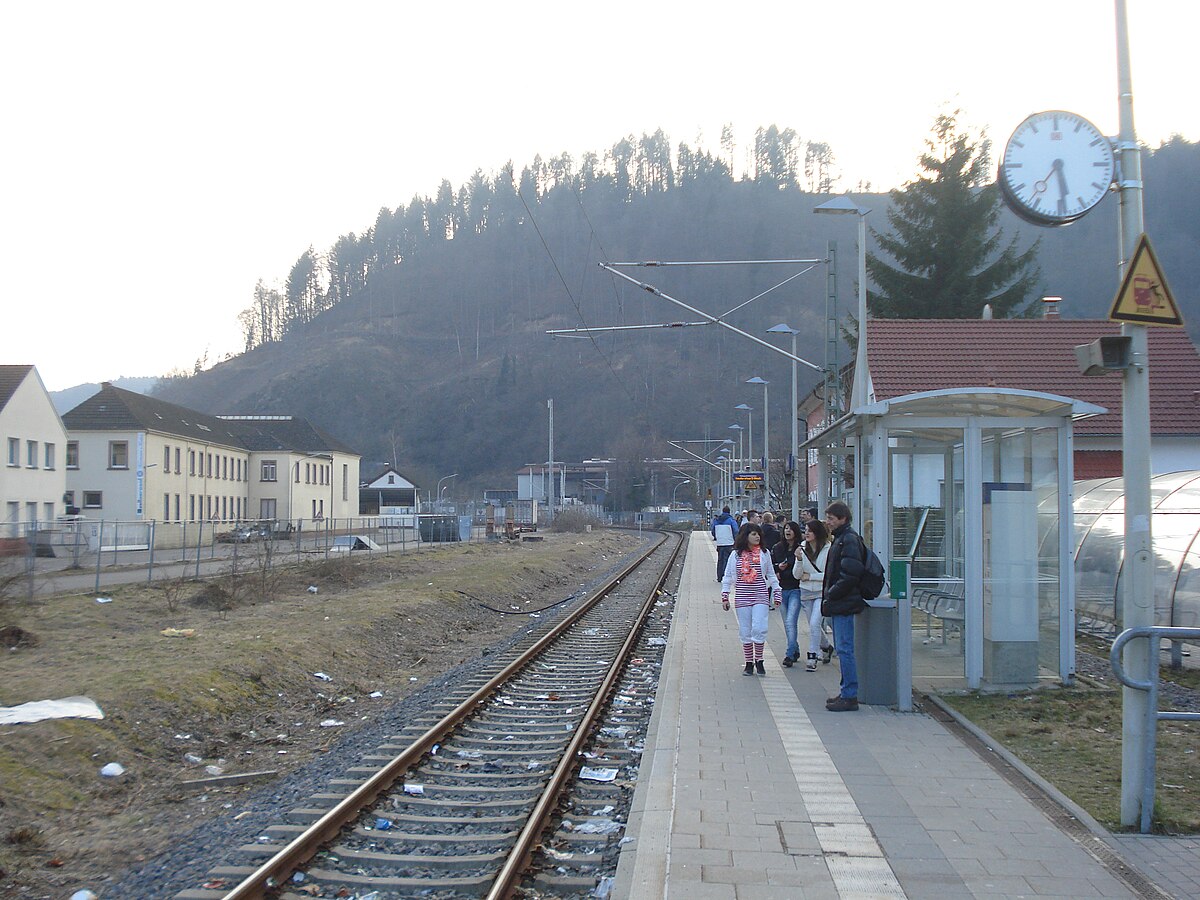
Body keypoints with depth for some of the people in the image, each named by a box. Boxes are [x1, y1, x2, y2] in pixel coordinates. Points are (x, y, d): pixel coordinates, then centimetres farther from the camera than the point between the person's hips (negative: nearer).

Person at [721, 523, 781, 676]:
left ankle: (759, 660, 5)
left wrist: (776, 594, 11)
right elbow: (728, 577, 10)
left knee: (759, 629, -11)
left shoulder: (764, 554, 4)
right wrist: (724, 597, 6)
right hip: (742, 598, 1)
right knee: (745, 632, 4)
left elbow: (771, 575, 13)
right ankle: (749, 663, 15)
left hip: (761, 597, -1)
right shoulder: (736, 555, 3)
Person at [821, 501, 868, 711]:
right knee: (841, 648, 15)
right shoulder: (840, 539, 17)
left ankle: (849, 696, -5)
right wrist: (829, 588, 12)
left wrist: (832, 593, -16)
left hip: (844, 604, -11)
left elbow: (851, 574, -23)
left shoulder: (849, 540, -15)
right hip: (839, 604, 11)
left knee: (844, 649, -8)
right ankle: (847, 692, 22)